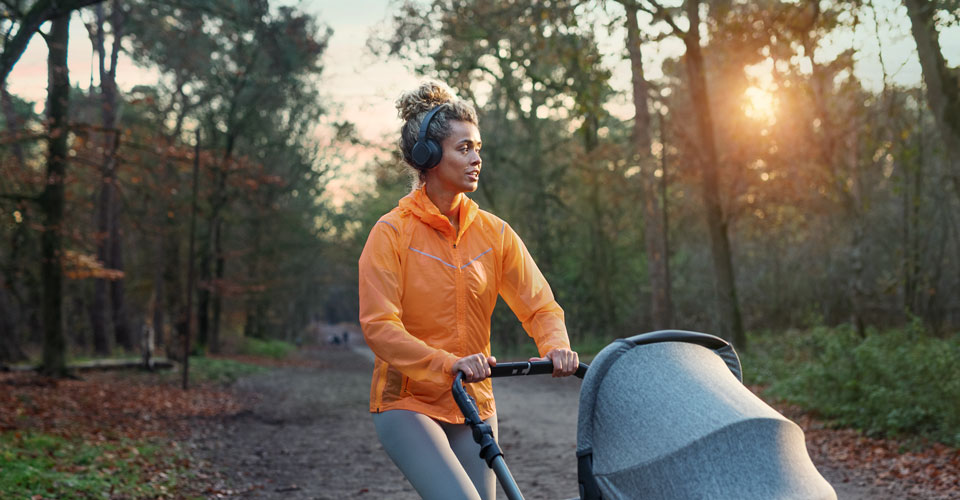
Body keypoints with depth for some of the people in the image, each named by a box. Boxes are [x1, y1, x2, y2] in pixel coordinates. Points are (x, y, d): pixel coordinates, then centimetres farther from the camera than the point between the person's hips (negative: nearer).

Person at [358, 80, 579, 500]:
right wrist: (448, 363, -32)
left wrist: (556, 347, -22)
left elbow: (539, 304, 1)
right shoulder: (392, 232, -9)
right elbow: (378, 325, -18)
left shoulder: (494, 232, 4)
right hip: (407, 402, -5)